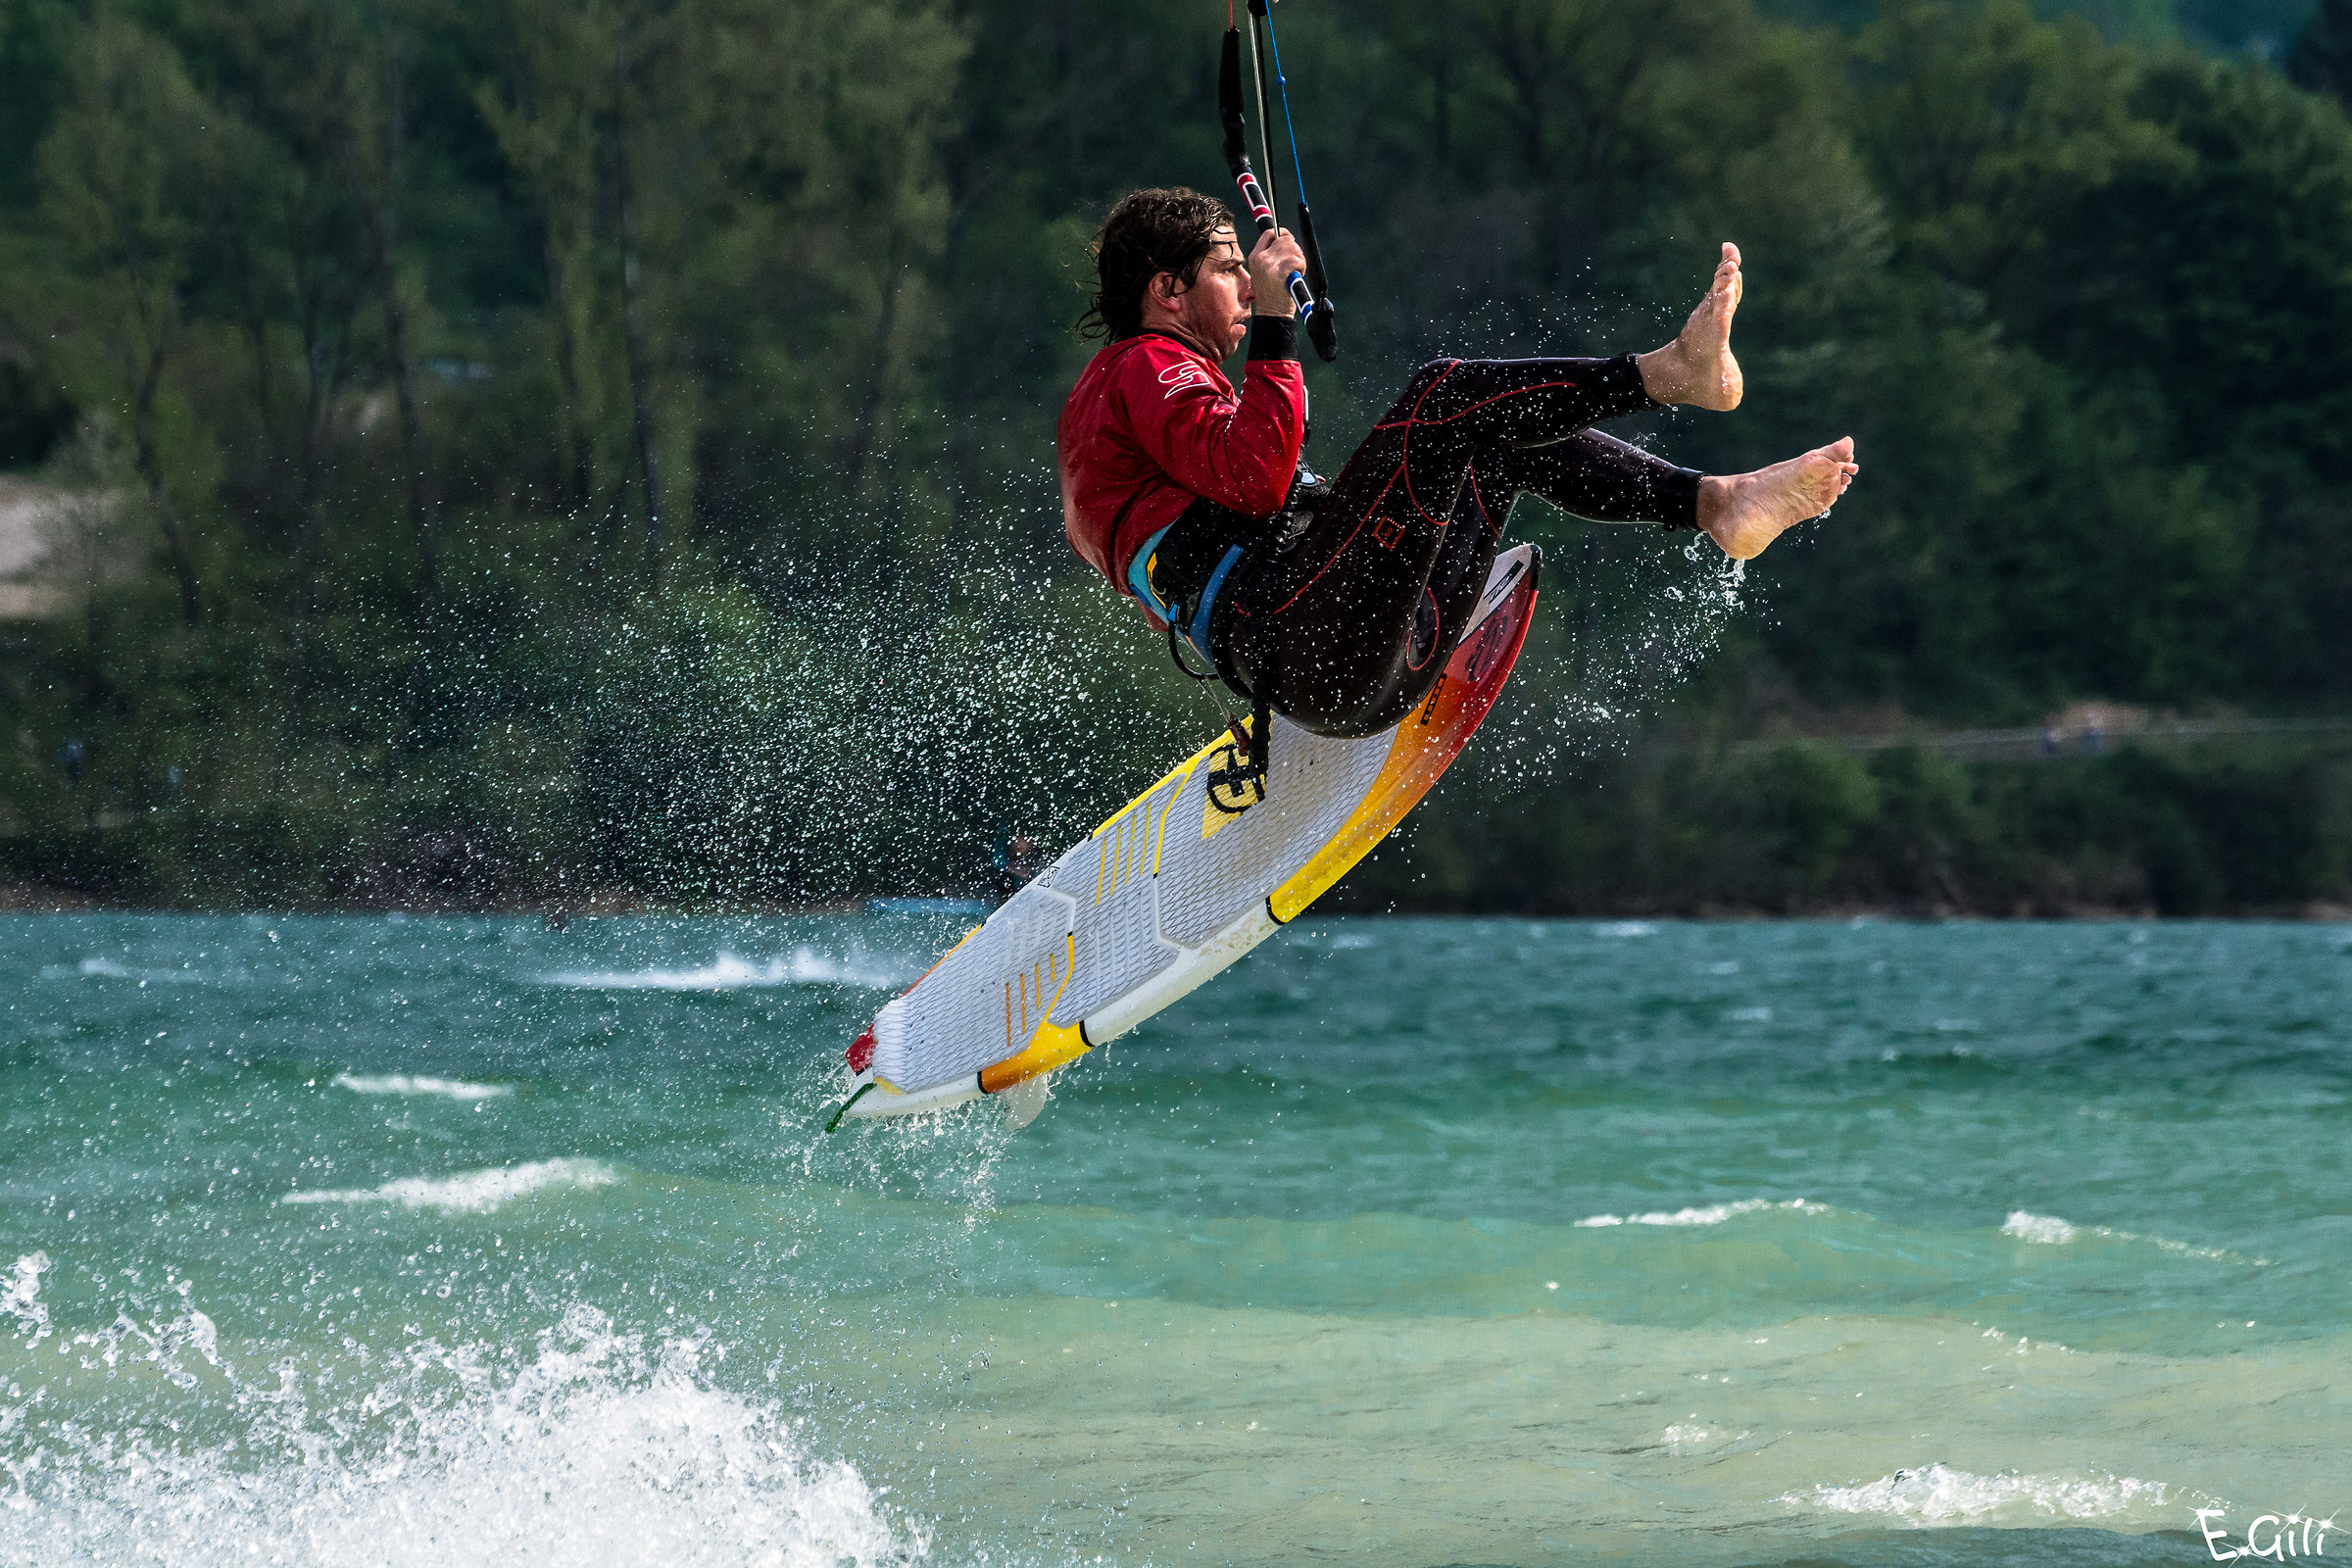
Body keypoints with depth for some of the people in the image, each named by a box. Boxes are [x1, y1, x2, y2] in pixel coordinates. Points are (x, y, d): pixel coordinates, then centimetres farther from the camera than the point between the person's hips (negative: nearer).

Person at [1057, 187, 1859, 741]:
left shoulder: (1159, 382, 35)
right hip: (1294, 638, -10)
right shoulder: (1141, 367, 3)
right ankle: (1669, 371, -30)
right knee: (1444, 396, -19)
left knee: (1506, 433, 16)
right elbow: (1255, 479, -17)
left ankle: (1715, 502, -2)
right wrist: (1272, 324, -13)